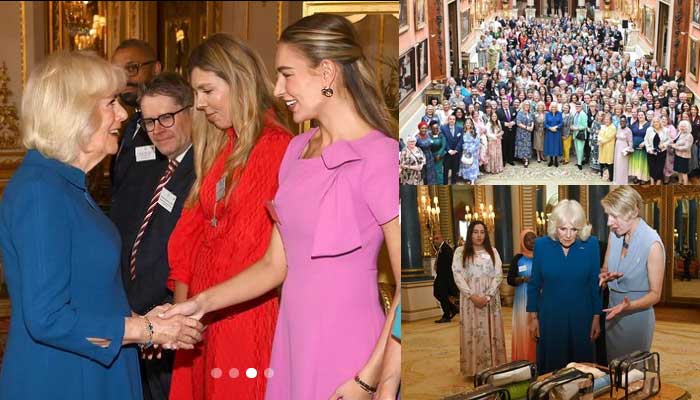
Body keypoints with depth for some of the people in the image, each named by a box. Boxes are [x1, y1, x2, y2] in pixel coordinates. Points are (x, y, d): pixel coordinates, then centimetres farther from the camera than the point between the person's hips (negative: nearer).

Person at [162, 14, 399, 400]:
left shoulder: (380, 157, -15)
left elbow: (409, 288, -16)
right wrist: (201, 303, 1)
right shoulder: (297, 150, 9)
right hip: (293, 343, 7)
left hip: (346, 352, -6)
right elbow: (275, 264, 11)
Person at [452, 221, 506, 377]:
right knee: (473, 332, -1)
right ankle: (475, 367, 2)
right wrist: (472, 296, -15)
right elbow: (458, 276, -5)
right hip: (470, 299, -2)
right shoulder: (460, 252, 2)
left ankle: (492, 366, 8)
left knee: (491, 332, 3)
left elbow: (498, 275, 2)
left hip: (490, 299, 2)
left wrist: (487, 296, -12)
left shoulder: (492, 251, 8)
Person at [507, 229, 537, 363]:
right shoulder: (518, 258, 2)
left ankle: (538, 361, 8)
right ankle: (524, 361, 5)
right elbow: (510, 280, 1)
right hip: (523, 300, -1)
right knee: (524, 330, -1)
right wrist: (523, 279, -16)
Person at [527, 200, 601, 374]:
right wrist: (533, 317, 1)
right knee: (551, 364, 12)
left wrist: (596, 317, -1)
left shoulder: (591, 244, -10)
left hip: (581, 318, 0)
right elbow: (534, 284, 0)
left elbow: (595, 284, -2)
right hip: (550, 318, 0)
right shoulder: (542, 245, -10)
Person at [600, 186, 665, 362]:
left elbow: (655, 294, -16)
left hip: (636, 316, -6)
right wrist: (605, 276, -11)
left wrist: (629, 306, -33)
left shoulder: (652, 244, -22)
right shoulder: (614, 234, -3)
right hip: (613, 314, 6)